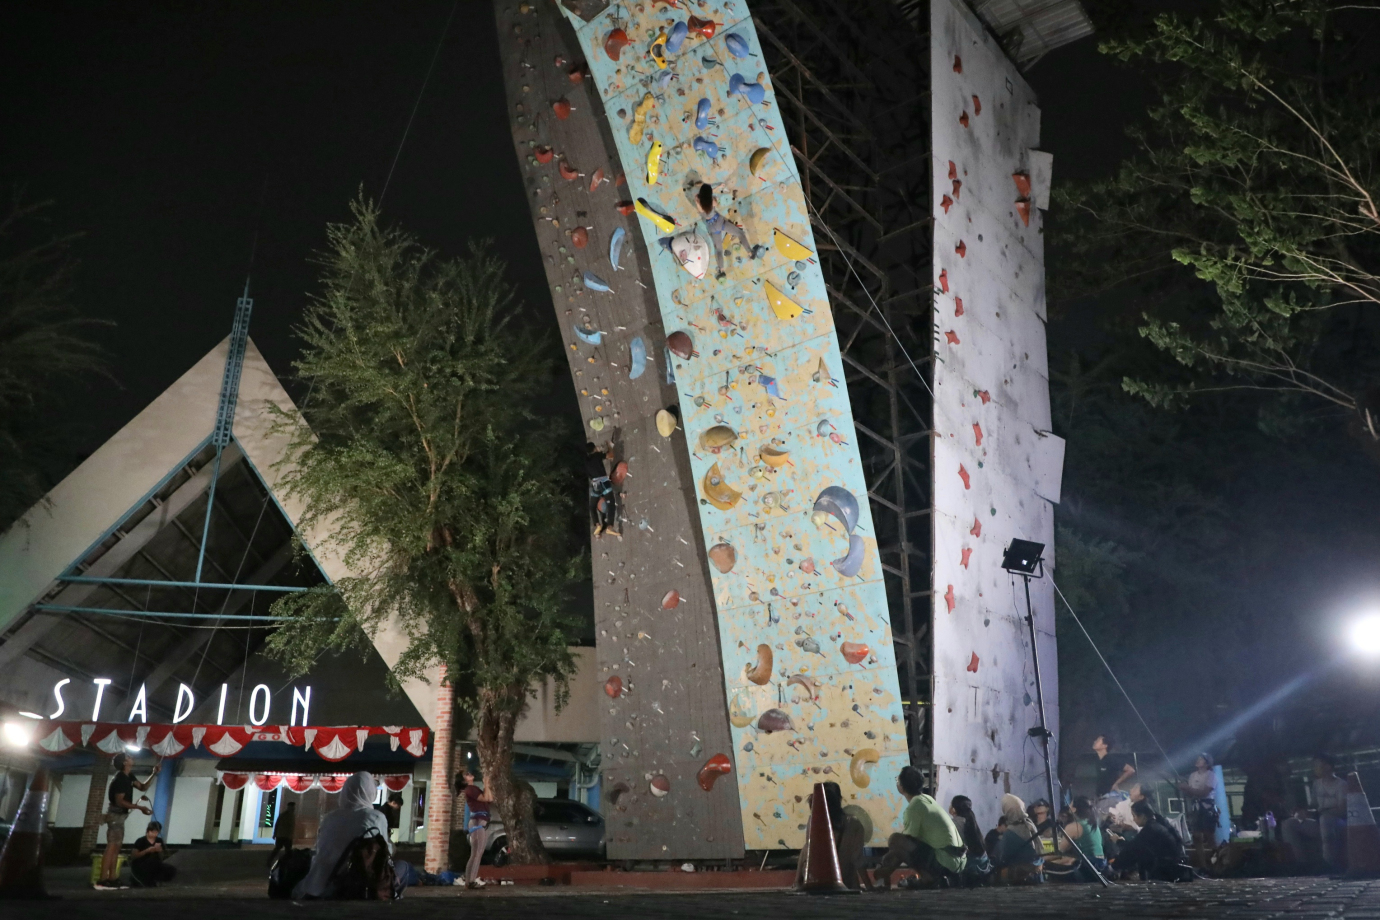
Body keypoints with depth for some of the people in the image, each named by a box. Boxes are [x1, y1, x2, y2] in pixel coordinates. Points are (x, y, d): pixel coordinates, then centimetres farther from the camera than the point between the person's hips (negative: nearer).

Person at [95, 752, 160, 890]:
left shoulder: (128, 777, 11)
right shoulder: (120, 779, -18)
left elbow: (143, 787, 17)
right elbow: (119, 801, -21)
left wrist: (154, 774, 7)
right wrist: (140, 807, -21)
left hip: (120, 815, 10)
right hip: (116, 815, -10)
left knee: (116, 848, 9)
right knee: (111, 847, -13)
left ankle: (112, 879, 11)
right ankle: (102, 881, -15)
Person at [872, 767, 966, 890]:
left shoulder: (914, 806, -11)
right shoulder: (927, 799, 16)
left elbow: (907, 840, -7)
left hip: (945, 862, -9)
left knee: (895, 840, -13)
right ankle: (936, 879, 9)